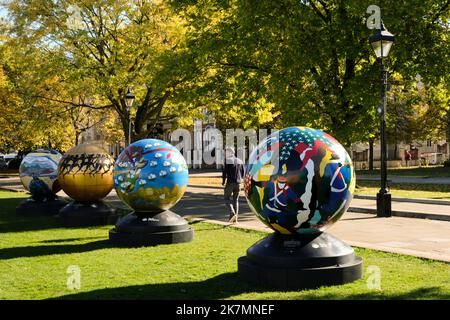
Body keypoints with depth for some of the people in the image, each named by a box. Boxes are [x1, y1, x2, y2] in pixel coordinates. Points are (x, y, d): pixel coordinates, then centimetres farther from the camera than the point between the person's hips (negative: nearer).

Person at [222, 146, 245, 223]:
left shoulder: (228, 160, -7)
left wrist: (223, 182, 0)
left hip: (230, 182, -5)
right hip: (238, 183, 5)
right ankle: (235, 218, 11)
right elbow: (243, 172, 14)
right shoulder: (239, 161, 11)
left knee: (227, 198, 5)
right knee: (235, 200, 13)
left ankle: (232, 213, -15)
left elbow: (224, 172, -10)